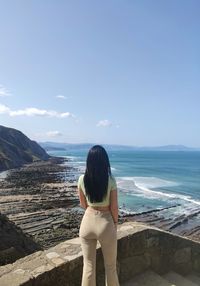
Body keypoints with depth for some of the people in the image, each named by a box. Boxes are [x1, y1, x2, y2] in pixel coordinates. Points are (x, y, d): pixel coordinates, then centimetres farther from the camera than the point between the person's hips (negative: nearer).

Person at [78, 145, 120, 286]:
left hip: (88, 221, 3)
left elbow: (83, 204, 4)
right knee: (110, 265, 20)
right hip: (105, 223, -2)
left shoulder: (82, 179, -9)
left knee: (88, 265, 18)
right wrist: (115, 223, 8)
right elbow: (114, 207, -9)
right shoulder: (110, 180, -17)